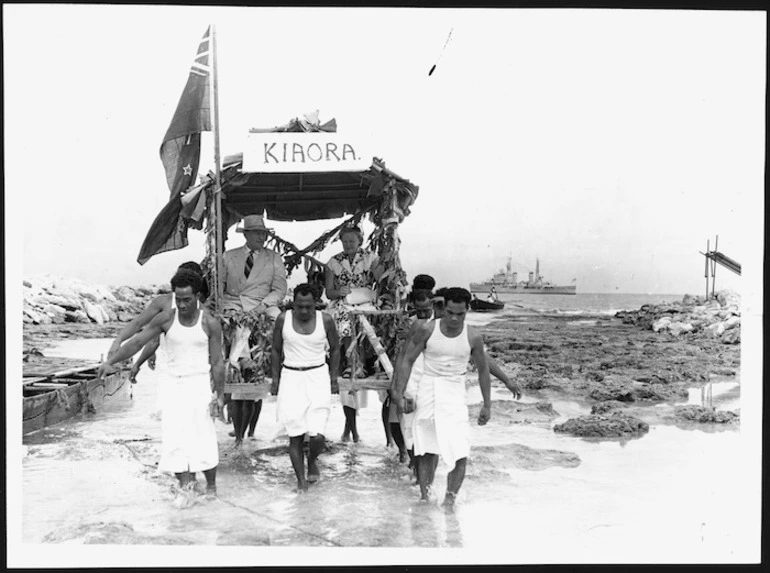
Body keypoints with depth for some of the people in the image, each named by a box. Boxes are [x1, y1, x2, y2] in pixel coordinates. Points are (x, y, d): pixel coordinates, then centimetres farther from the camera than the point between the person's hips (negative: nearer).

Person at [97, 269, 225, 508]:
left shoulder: (210, 323, -7)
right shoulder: (166, 319, -3)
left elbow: (217, 362, -5)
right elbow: (137, 341, -6)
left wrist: (219, 396, -9)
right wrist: (110, 361, -18)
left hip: (200, 383, -2)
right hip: (174, 385, 2)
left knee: (203, 437, -2)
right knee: (175, 435, -3)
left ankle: (211, 484, 16)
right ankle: (186, 483, 10)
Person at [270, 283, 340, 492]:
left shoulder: (325, 320, -3)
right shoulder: (283, 319, -2)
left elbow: (335, 349, 10)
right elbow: (276, 351, 10)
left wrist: (333, 379, 7)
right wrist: (275, 380, 8)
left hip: (318, 376, -1)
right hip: (291, 377, 1)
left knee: (317, 435, -10)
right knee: (295, 435, 1)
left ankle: (312, 460, 24)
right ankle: (301, 479, 17)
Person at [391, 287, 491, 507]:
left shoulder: (473, 337, -6)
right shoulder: (427, 329, -8)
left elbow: (483, 369, 8)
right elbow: (407, 360, -2)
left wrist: (487, 405, 10)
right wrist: (399, 395, -7)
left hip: (455, 392, 0)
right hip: (428, 389, 0)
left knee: (460, 452, -10)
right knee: (427, 450, 5)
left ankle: (450, 499, 1)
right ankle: (424, 497, 15)